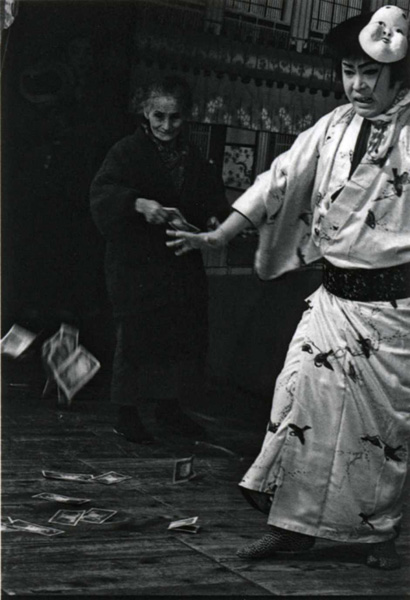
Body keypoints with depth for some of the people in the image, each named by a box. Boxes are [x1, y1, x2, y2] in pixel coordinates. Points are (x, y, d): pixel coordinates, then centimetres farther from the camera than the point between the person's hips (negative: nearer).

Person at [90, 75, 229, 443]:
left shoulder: (195, 159, 11)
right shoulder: (129, 151, -5)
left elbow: (213, 199, 13)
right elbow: (102, 191, -17)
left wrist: (214, 219, -10)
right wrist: (139, 203, -34)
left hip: (183, 260, 5)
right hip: (136, 261, -5)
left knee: (185, 331, 8)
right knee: (136, 333, -4)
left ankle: (170, 409, 24)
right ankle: (127, 415, 8)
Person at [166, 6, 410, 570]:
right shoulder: (333, 127, 6)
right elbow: (279, 181, 10)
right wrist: (216, 236, 9)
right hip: (334, 296, 4)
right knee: (300, 401, -1)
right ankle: (292, 524, 10)